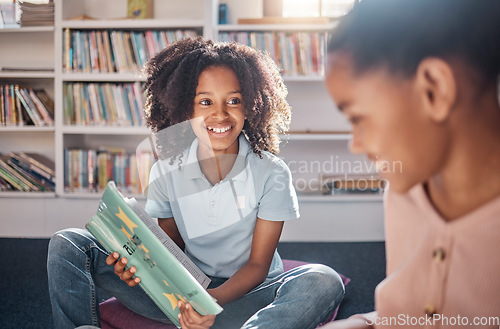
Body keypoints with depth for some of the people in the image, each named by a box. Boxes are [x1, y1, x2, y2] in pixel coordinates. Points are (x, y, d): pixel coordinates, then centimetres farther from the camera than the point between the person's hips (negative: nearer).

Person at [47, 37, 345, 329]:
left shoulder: (271, 174, -12)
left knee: (324, 283, -36)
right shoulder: (166, 171, -4)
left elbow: (258, 265, -10)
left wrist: (215, 299, -31)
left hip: (246, 295, -1)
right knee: (67, 245, -7)